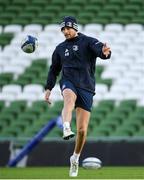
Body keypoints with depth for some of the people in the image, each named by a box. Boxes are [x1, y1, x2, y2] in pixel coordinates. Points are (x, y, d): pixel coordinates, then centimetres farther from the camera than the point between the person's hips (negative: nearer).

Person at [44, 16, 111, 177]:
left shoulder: (88, 42, 2)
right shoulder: (60, 48, 17)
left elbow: (98, 48, -19)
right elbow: (54, 70, 28)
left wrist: (104, 52, -43)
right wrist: (48, 89, 19)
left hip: (86, 87, -2)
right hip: (68, 82, 2)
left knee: (82, 130, -4)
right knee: (69, 98, -38)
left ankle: (75, 158, 18)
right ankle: (66, 129, -60)